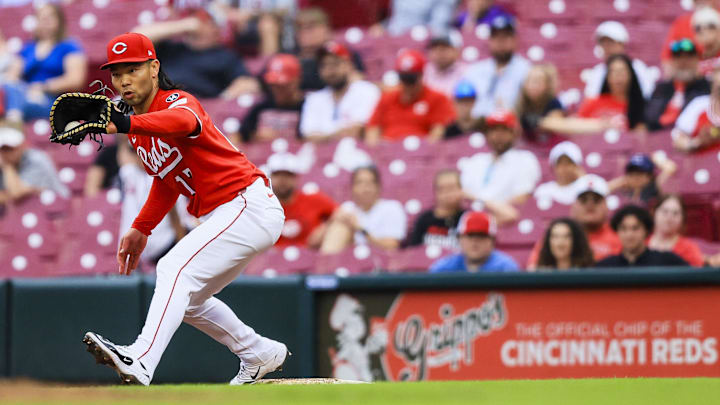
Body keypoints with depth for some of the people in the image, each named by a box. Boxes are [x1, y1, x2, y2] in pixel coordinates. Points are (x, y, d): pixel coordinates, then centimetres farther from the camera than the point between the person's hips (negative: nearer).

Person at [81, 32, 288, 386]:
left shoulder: (178, 102, -16)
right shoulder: (138, 132, 10)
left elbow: (183, 121, -43)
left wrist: (127, 124, -59)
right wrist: (141, 228, 14)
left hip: (250, 206, -10)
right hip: (219, 218, 10)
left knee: (175, 269, -27)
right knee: (185, 299, 21)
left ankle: (140, 361, -42)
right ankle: (260, 354, 35)